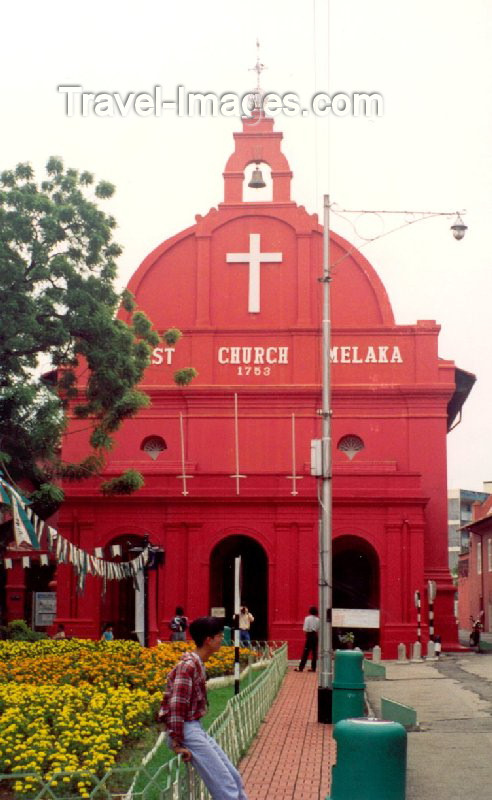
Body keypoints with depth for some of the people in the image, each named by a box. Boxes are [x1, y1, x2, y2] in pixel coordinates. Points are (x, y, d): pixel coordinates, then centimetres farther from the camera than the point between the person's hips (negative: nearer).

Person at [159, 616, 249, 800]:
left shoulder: (197, 663, 12)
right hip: (186, 731, -9)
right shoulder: (188, 665, -17)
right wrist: (177, 744, -22)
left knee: (234, 778, 9)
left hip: (196, 729, 9)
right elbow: (177, 705, -22)